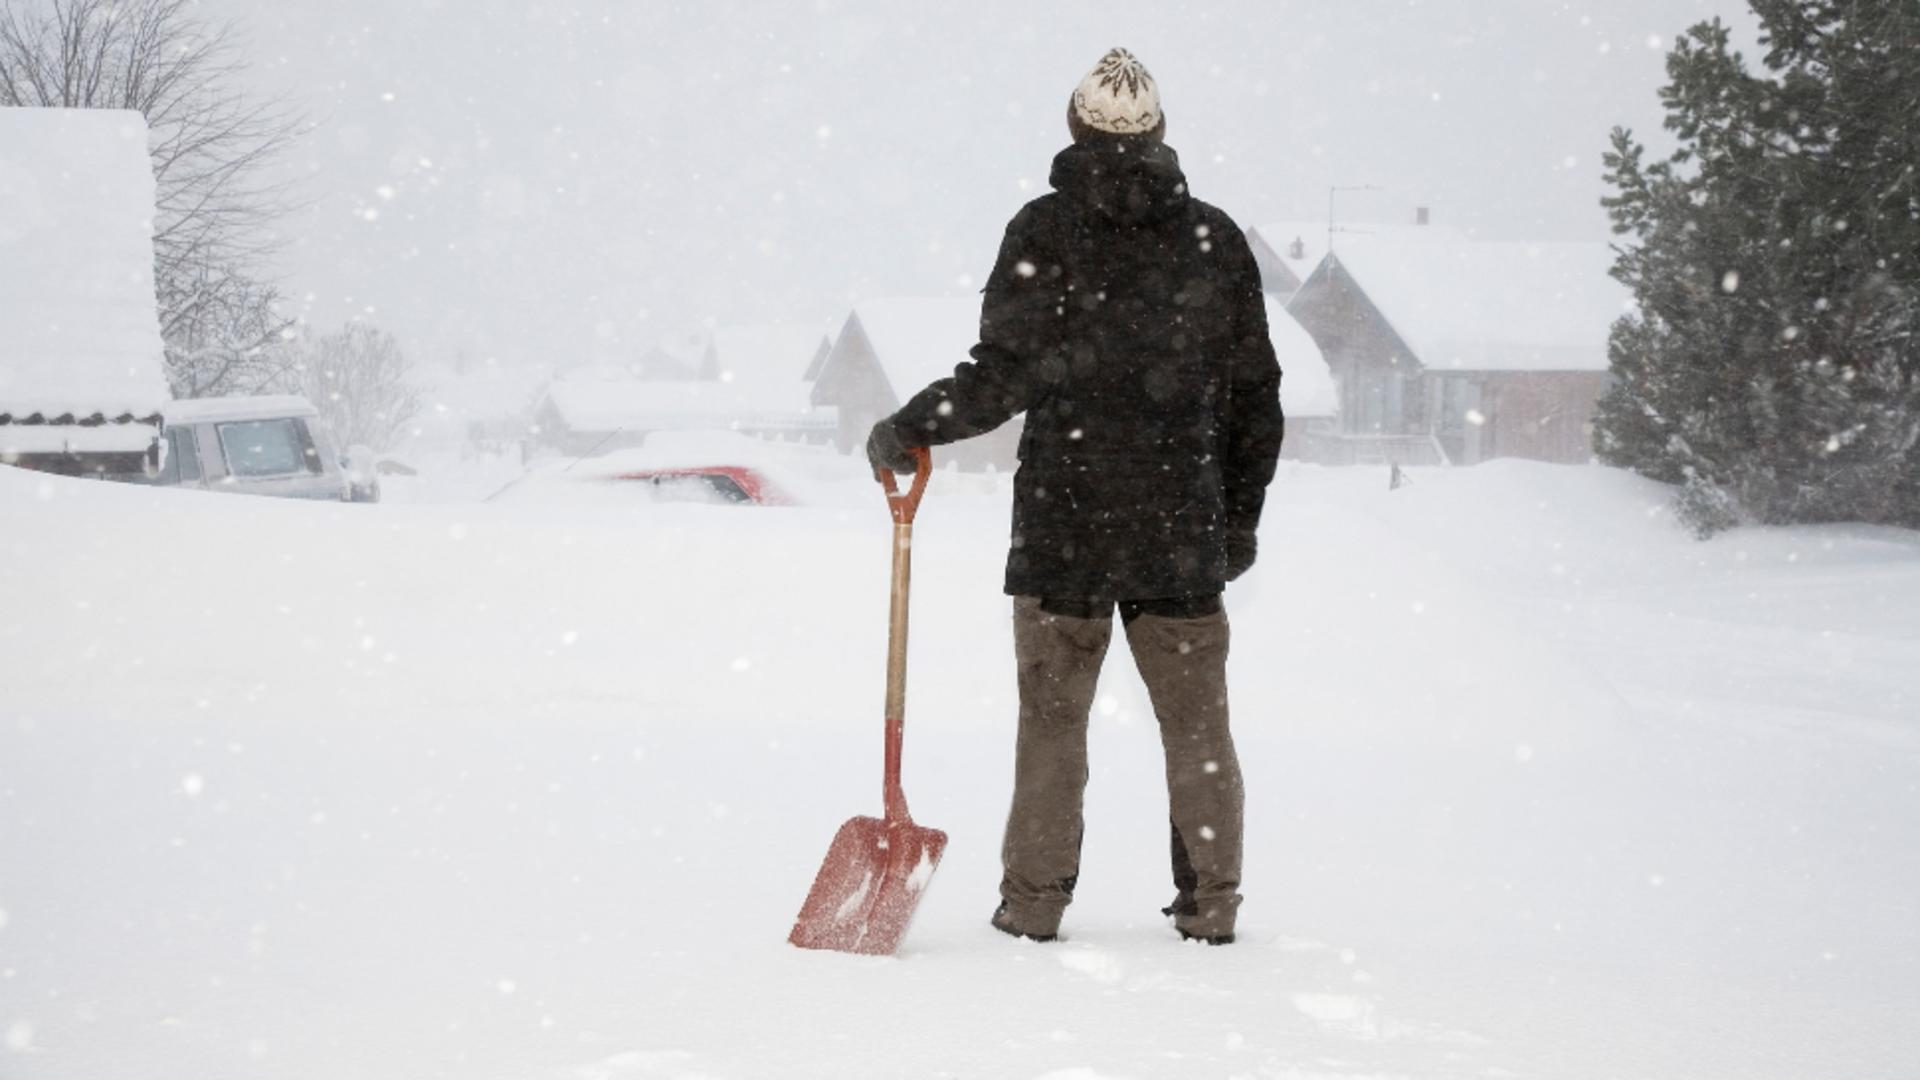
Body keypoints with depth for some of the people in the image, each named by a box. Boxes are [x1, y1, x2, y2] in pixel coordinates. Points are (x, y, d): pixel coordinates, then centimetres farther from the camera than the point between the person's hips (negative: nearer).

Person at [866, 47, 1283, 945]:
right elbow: (1256, 395, 9)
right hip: (1183, 528, 2)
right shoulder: (1215, 239, 6)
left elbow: (1006, 374, -12)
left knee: (1052, 716, 6)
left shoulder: (1046, 230, -5)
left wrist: (906, 431, 1)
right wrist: (1241, 518, 17)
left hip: (1064, 519, -2)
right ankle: (1210, 904, 14)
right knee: (1196, 721, 10)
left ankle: (1034, 900, 9)